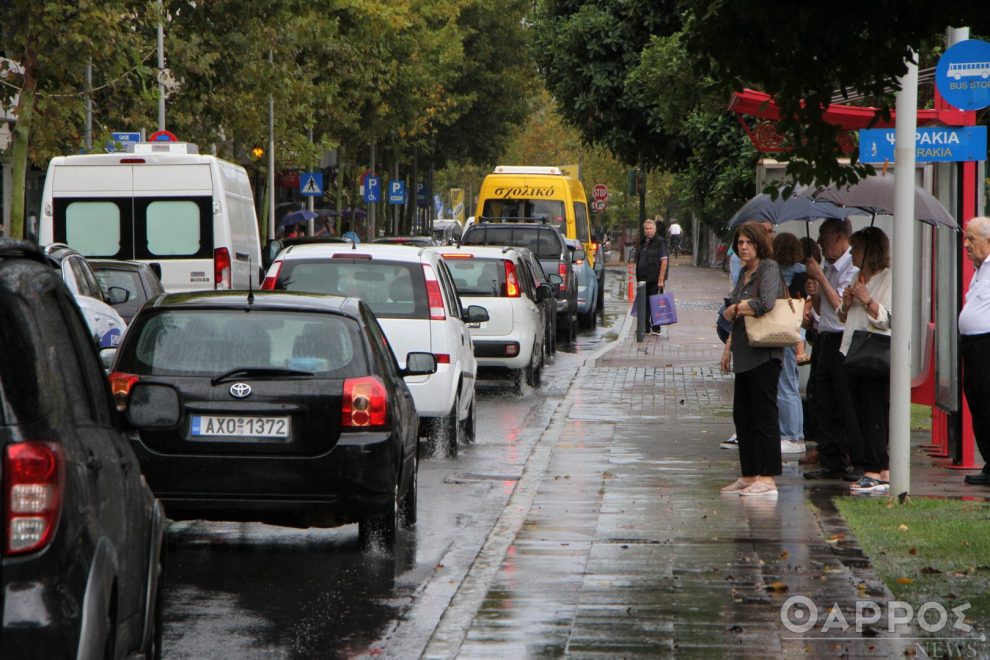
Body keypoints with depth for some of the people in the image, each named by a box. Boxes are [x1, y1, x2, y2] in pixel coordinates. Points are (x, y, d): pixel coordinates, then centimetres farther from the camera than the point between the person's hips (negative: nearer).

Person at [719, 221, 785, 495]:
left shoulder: (769, 269, -10)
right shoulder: (745, 273, 17)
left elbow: (766, 303, -26)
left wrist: (734, 309, -11)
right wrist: (728, 347, 22)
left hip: (763, 354, -10)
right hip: (745, 355, 10)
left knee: (763, 414, -7)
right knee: (742, 415, 11)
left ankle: (767, 478, -6)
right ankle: (749, 475, 18)